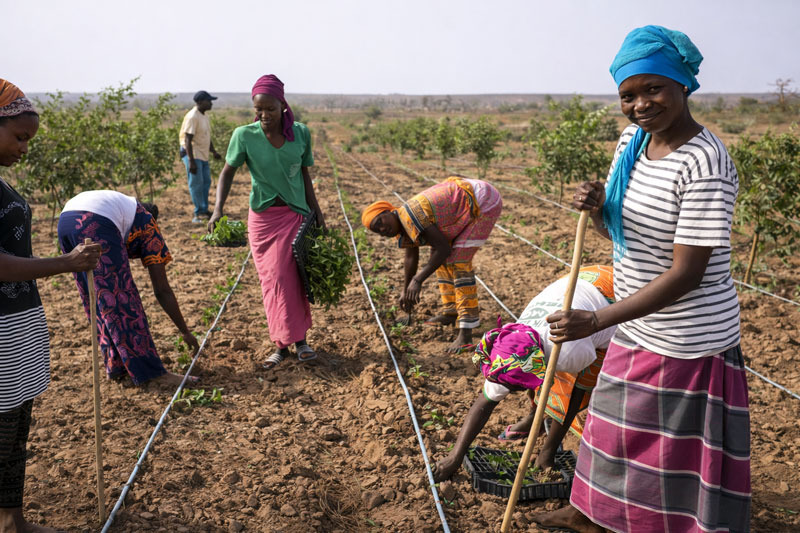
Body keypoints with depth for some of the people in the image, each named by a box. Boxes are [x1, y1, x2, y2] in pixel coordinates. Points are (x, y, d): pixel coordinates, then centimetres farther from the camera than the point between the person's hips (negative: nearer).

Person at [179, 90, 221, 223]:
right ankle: (198, 213, 1)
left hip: (203, 156, 9)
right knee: (196, 184, -5)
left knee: (206, 182, 10)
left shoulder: (204, 116, 14)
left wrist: (213, 151, 13)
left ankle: (203, 211, 19)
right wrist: (191, 161, -24)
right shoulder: (192, 117, -16)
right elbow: (187, 140, -20)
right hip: (193, 155, -9)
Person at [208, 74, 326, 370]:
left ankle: (300, 339, 15)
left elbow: (304, 176, 6)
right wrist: (218, 208, -17)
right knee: (272, 281, 3)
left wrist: (317, 212, 8)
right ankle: (281, 345, 13)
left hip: (295, 215, 1)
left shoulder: (301, 133, -4)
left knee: (294, 279, 1)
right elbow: (227, 172, -3)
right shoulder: (244, 135, -10)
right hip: (262, 218, 0)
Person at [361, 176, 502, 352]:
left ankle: (466, 332, -18)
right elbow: (411, 257, 19)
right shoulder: (402, 225, 4)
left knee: (459, 260, -16)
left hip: (484, 202, -10)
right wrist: (406, 291, 27)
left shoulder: (411, 216, -25)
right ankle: (451, 312, 25)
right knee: (439, 257, 15)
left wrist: (418, 280, -26)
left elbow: (444, 248, -27)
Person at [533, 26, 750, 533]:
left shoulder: (705, 163, -25)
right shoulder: (633, 139, 1)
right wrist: (596, 208, -13)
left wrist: (596, 320, -27)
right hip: (638, 328, 9)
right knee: (616, 426, 25)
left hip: (687, 341, -8)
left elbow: (686, 273, -26)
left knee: (683, 450, 9)